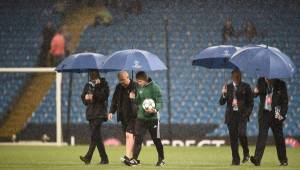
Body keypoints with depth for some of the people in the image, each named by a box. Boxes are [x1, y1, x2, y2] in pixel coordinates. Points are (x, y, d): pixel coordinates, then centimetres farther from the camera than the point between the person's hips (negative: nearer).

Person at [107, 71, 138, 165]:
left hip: (133, 115, -6)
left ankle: (127, 156, -26)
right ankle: (132, 156, 17)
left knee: (129, 135, -17)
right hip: (123, 116, 6)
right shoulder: (119, 87, 11)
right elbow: (114, 100, 17)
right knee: (129, 136, 10)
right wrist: (111, 111, 6)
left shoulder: (135, 86, -7)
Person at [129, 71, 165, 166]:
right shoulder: (139, 88, 8)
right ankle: (134, 159, -7)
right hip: (141, 118, 4)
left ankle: (161, 159, 20)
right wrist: (133, 98, -2)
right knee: (138, 139, -6)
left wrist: (155, 110, -28)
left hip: (152, 118, -4)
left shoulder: (154, 87, -9)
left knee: (156, 140, 6)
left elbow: (159, 102, -11)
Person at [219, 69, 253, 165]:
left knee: (241, 134, -19)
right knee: (233, 138, 0)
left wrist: (247, 113, -6)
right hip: (231, 115, 2)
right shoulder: (228, 87, 8)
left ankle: (246, 153, 4)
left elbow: (250, 102, 6)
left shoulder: (246, 87, 4)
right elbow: (221, 102, 6)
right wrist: (224, 94, -12)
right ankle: (235, 160, 6)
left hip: (242, 114, -2)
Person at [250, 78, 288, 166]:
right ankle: (257, 159, -16)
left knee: (279, 137, 6)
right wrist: (256, 91, -20)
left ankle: (283, 160, 18)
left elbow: (285, 100, -1)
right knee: (262, 135, -10)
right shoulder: (261, 81, 3)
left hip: (276, 115, -1)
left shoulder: (280, 84, -3)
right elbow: (255, 94, 3)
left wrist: (282, 114, -9)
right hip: (264, 113, 1)